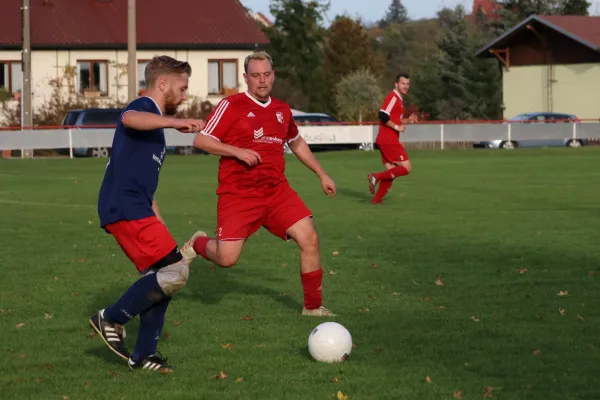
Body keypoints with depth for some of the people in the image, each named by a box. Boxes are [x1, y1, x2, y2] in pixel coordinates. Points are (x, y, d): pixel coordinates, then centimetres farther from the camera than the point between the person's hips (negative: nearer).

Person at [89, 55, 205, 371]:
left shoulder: (155, 126, 25)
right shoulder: (144, 107, -5)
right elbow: (129, 119, -34)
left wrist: (159, 225, 29)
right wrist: (174, 122, -42)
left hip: (134, 210, 10)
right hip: (126, 209, -10)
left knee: (162, 277, 11)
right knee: (175, 272, -14)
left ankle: (142, 356, 15)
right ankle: (111, 319, -3)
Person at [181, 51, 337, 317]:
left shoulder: (282, 110, 12)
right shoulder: (231, 105, -7)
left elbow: (297, 143, 29)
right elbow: (200, 140, -10)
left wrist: (322, 175, 27)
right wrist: (239, 152, -20)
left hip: (277, 192, 5)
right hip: (238, 193, -5)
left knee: (309, 239, -10)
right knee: (227, 258, -13)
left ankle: (313, 307, 4)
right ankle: (197, 244, 23)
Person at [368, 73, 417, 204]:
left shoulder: (398, 99, 19)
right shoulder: (393, 97, -13)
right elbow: (383, 116, -24)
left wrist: (407, 120, 12)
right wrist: (397, 127, -17)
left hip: (388, 141, 10)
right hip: (389, 141, -10)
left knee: (391, 171, 11)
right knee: (406, 168, -8)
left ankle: (377, 199, 12)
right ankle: (376, 177, -10)